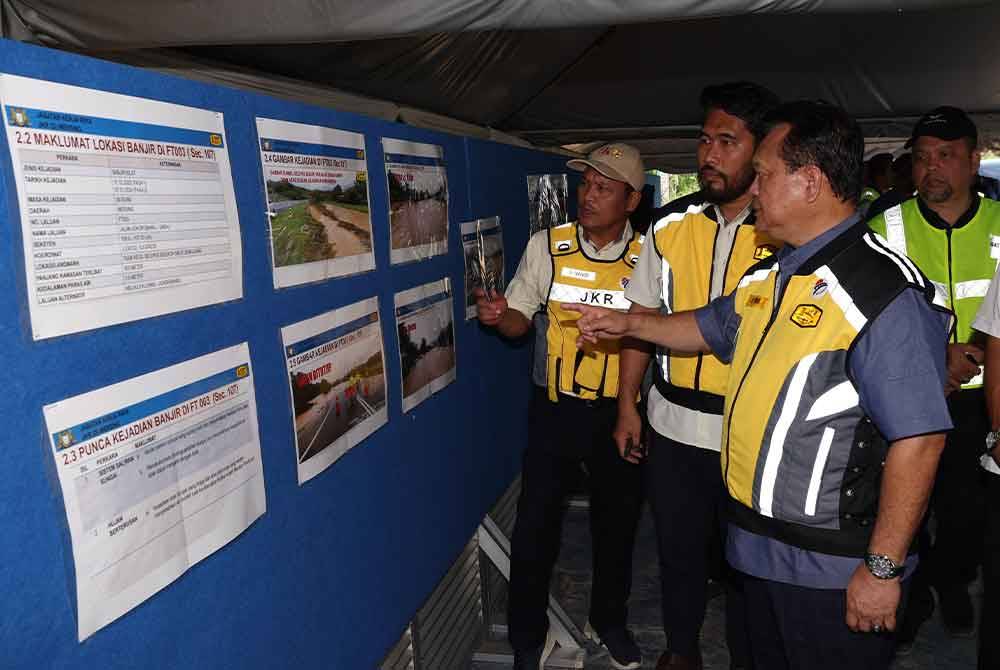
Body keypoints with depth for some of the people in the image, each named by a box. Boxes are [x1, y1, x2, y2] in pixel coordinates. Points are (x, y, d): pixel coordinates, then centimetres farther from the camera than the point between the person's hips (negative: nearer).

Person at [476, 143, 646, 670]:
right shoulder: (547, 246, -4)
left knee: (616, 523, 18)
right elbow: (520, 320, 2)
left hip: (619, 410, 1)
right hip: (555, 408, 0)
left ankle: (609, 620, 44)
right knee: (534, 526, 5)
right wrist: (498, 315, -19)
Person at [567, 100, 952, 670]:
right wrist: (628, 323, 22)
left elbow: (919, 438, -24)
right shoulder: (770, 276, 7)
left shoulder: (886, 291, -21)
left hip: (834, 574, -8)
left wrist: (884, 569, -21)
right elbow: (711, 328, 26)